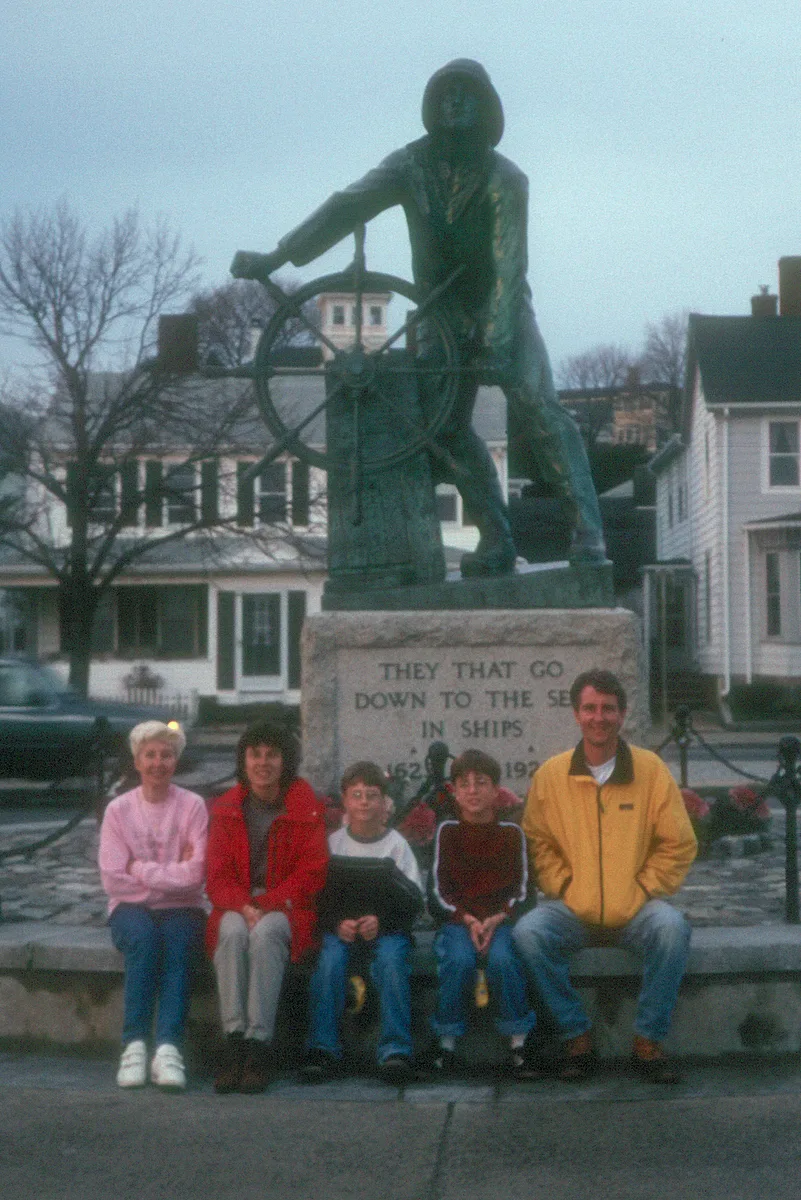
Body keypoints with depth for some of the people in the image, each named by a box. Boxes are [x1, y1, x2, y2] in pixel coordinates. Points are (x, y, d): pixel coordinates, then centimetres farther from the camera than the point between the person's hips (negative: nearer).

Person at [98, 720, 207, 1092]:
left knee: (177, 942, -32)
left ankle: (169, 1047, -40)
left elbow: (195, 874, -9)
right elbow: (112, 879, -5)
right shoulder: (119, 809, 4)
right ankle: (134, 1044, -32)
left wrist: (139, 868, -7)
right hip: (132, 908, 0)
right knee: (144, 938, -32)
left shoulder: (192, 806, 1)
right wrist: (170, 874, -7)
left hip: (181, 908, 0)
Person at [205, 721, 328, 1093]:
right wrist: (243, 907, -16)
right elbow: (217, 876, 5)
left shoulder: (307, 808, 4)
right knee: (232, 932, -33)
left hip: (287, 908, -2)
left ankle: (259, 1044, -36)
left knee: (266, 933, -36)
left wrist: (265, 905, -15)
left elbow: (312, 872, -3)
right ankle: (234, 1041, -37)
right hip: (237, 906, 2)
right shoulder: (225, 809, 12)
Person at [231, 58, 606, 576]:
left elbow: (508, 266, -20)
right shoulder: (412, 165, -5)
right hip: (443, 316, 3)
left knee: (537, 406, -21)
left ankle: (588, 530, -23)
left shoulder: (504, 178, -13)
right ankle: (497, 541, -5)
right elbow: (348, 207, -15)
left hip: (503, 310, -3)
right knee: (445, 426, -9)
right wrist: (277, 256, -25)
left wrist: (496, 342, -29)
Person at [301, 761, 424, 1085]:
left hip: (388, 927, -1)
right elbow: (318, 895, 5)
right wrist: (337, 923, -14)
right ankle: (323, 1050, -27)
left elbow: (414, 900, 0)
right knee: (330, 958, -28)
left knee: (390, 959, -31)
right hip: (340, 926, 1)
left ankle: (396, 1050, -32)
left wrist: (381, 921, -16)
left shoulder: (396, 843, 6)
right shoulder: (333, 842, 10)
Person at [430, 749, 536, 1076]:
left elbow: (520, 888, 3)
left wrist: (497, 919, -14)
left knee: (501, 959, -31)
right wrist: (467, 920, -12)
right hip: (458, 919, 0)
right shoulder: (448, 831, 7)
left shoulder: (511, 832, 7)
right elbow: (441, 889, 3)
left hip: (501, 918, 0)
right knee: (460, 959, -31)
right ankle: (447, 1042, -16)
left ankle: (518, 1040, -17)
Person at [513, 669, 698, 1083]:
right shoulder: (550, 775, 3)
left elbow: (679, 845, 4)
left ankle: (648, 1040, -14)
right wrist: (563, 889, -6)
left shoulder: (651, 769, 1)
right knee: (528, 932, -28)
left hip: (636, 909, 0)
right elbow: (538, 843, 8)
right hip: (572, 910, 1)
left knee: (671, 927, -31)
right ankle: (576, 1037, -11)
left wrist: (642, 890, -6)